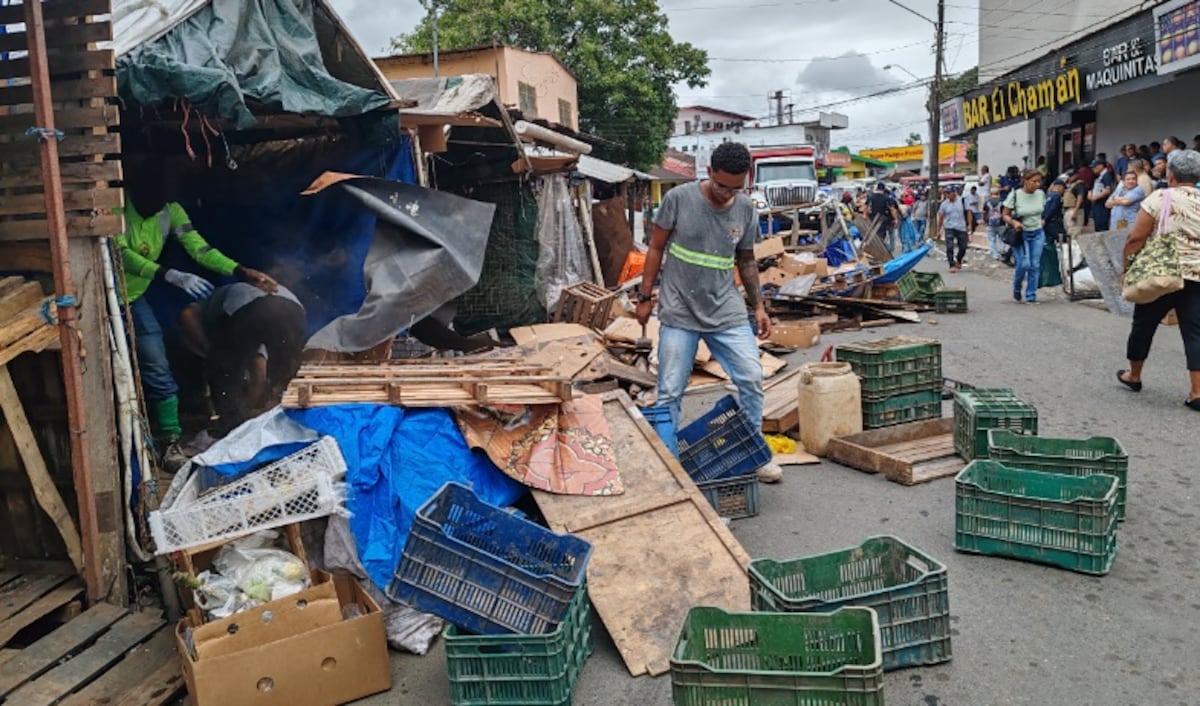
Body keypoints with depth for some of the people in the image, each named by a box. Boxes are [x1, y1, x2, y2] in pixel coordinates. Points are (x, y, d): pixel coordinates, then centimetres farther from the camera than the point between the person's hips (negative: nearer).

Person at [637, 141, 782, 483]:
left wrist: (758, 306, 9)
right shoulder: (679, 198, -9)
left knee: (752, 379, -1)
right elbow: (656, 248, -1)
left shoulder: (746, 210, 2)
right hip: (679, 313, -3)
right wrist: (645, 297, -1)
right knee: (670, 393, -1)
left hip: (727, 311, 3)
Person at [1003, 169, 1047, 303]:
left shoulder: (1041, 194, 0)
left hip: (1037, 234, 4)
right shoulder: (1015, 195, -13)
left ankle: (1031, 296, 8)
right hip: (1021, 234, -4)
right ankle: (1016, 290, 14)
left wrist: (1042, 222, 8)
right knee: (1024, 264, -15)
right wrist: (1014, 222, -26)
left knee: (1035, 265, 0)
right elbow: (1005, 215, -8)